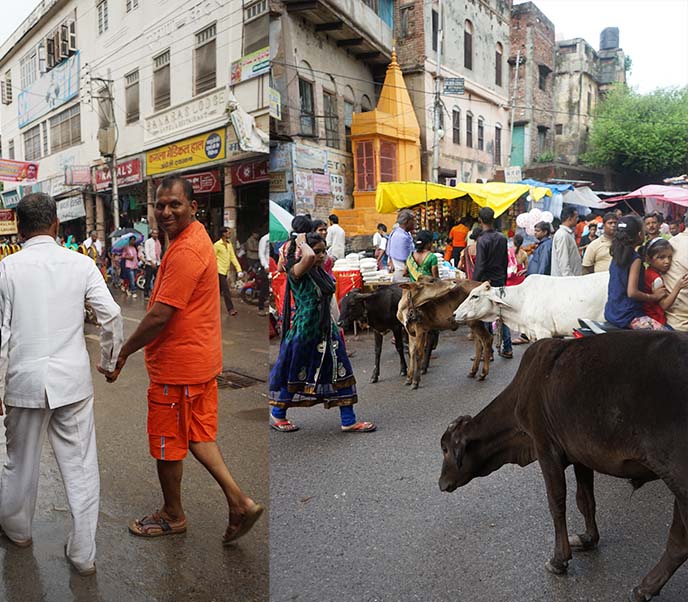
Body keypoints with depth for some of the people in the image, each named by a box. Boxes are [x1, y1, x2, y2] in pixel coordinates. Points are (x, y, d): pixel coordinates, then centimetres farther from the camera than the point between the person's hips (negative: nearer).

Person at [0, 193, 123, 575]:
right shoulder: (81, 264, -4)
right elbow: (112, 314, -8)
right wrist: (110, 361, 7)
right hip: (73, 379, 0)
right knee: (81, 466, 7)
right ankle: (83, 554, 14)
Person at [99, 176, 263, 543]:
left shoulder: (184, 251, -23)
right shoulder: (196, 236, 11)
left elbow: (160, 316, -25)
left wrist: (123, 354, -13)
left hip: (177, 365, -10)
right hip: (202, 359, 10)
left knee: (167, 444, 9)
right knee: (197, 435, 19)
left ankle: (172, 516, 30)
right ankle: (239, 502, 18)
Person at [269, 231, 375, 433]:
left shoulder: (322, 272, 7)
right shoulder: (296, 272, -15)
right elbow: (309, 257, -39)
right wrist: (301, 242, -19)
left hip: (326, 331, 7)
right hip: (303, 332, -7)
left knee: (340, 373, 6)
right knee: (294, 374, 8)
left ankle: (349, 421, 16)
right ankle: (277, 415, 31)